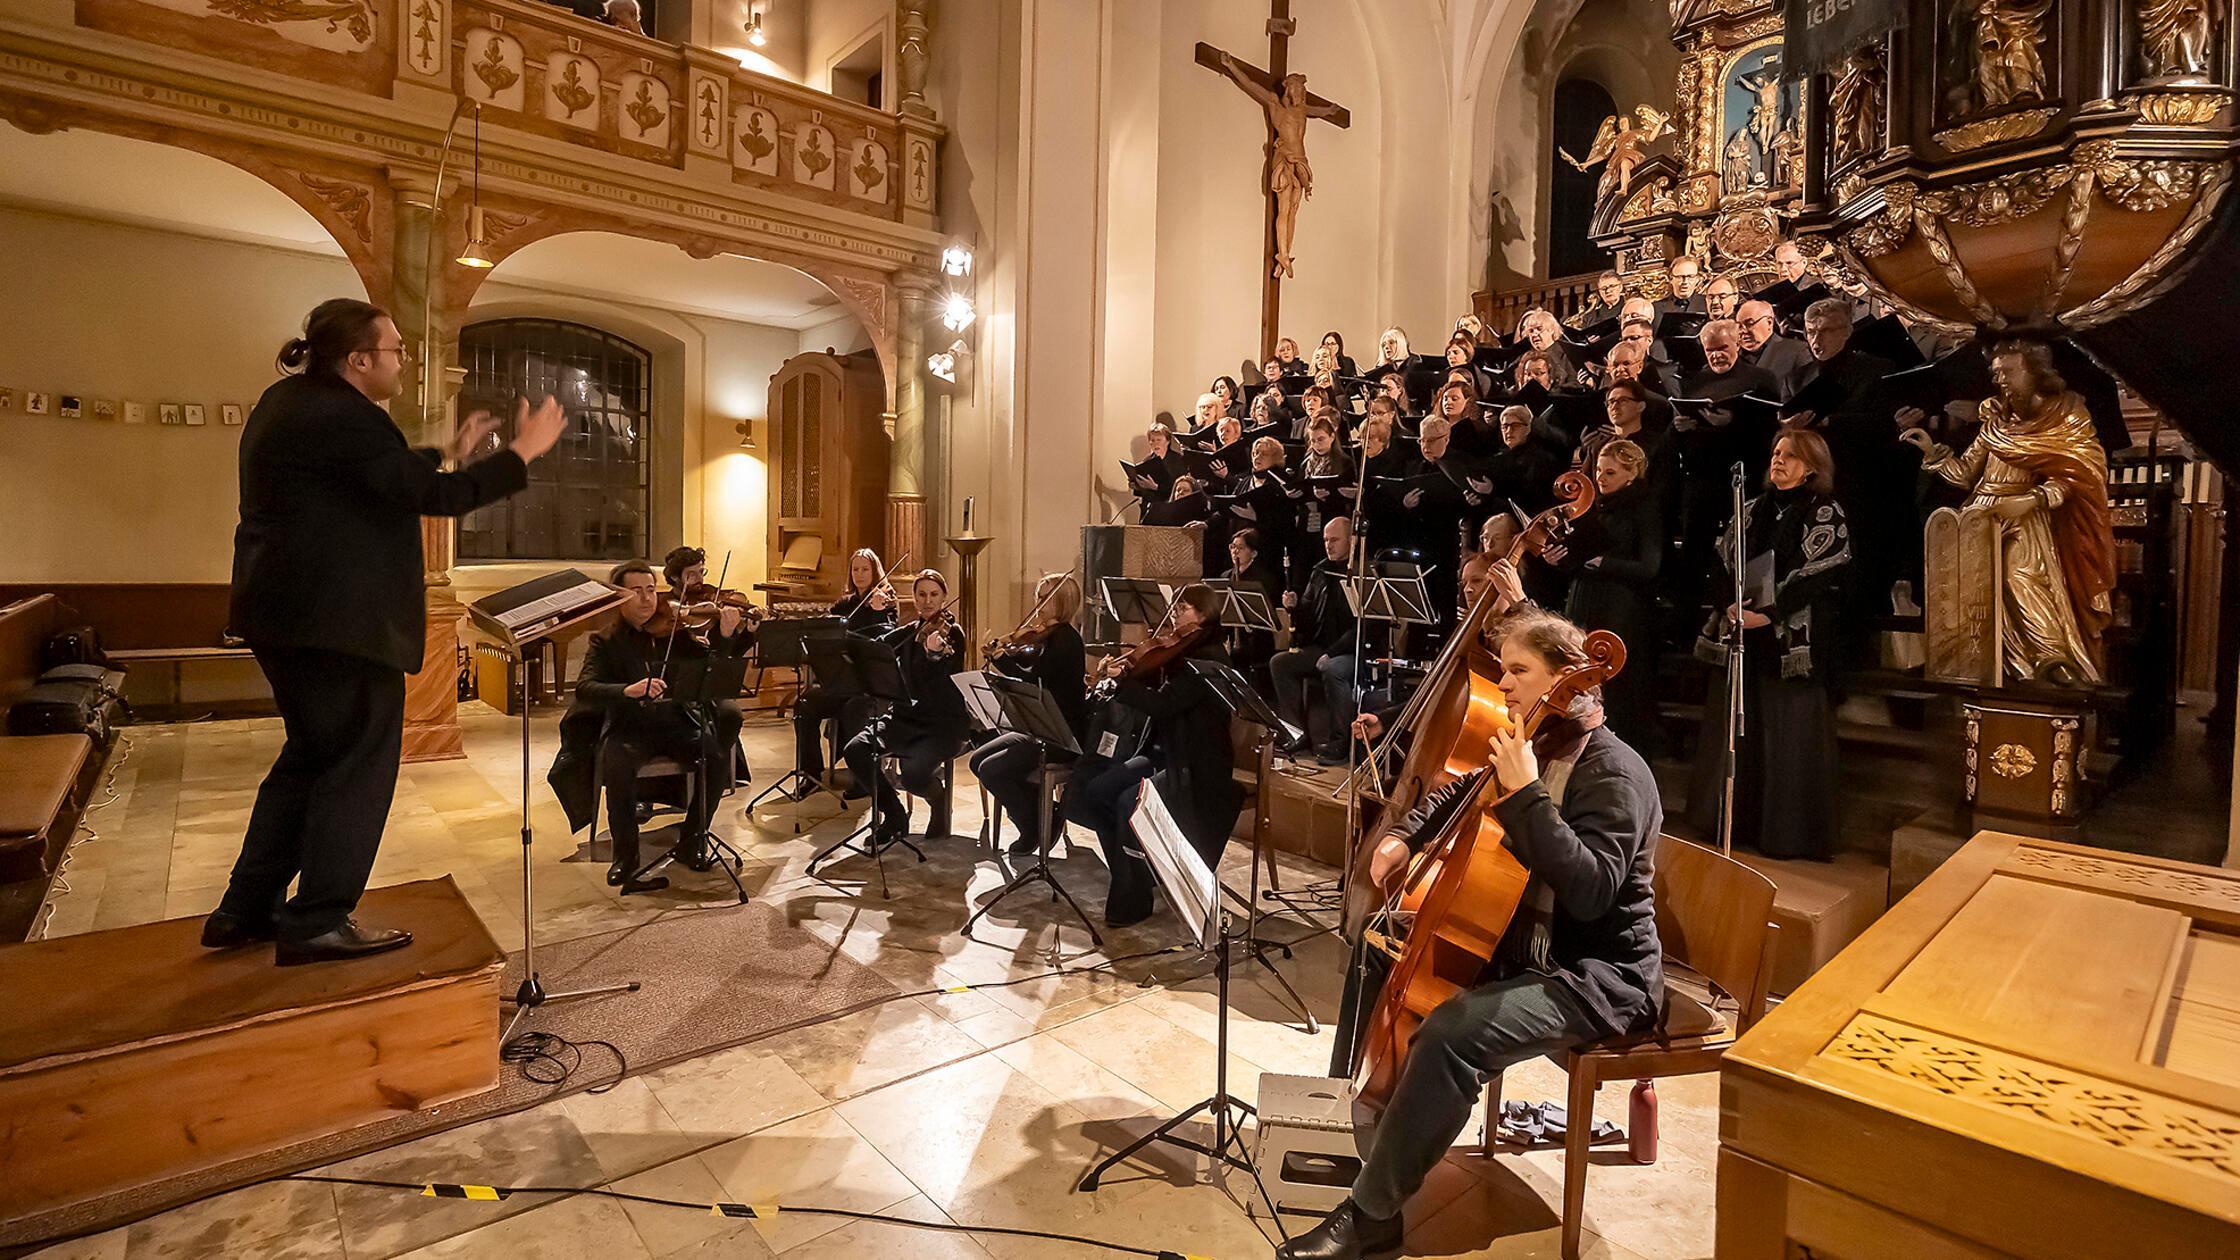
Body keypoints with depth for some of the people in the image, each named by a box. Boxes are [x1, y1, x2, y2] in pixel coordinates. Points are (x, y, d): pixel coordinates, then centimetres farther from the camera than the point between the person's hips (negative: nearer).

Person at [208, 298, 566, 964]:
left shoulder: (290, 400, 14)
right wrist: (522, 452, -14)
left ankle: (245, 911, 27)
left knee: (312, 753, 20)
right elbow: (438, 496, -22)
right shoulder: (342, 417, -18)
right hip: (336, 621, -11)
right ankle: (318, 922, 7)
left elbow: (384, 474, 23)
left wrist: (448, 452, 25)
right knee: (359, 762, 0)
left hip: (285, 612, 11)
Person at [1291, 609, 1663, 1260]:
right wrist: (1400, 837, 3)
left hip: (1597, 976, -9)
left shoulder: (1613, 772, -20)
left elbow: (1590, 892, -33)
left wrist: (1525, 794, -33)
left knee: (1450, 1034, -32)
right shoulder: (1525, 746, 5)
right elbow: (1454, 799, 22)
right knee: (1376, 953, 12)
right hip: (1515, 942, 10)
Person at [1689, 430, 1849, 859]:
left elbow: (1817, 575, -10)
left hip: (1793, 639, -5)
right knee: (1733, 725, 8)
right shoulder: (1753, 510, 15)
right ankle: (1730, 819, 19)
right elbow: (1724, 561, 11)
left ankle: (1787, 831, 7)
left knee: (1788, 731, -3)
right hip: (1740, 634, 5)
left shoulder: (1826, 514, -1)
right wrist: (1729, 605, -6)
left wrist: (1769, 612, -19)